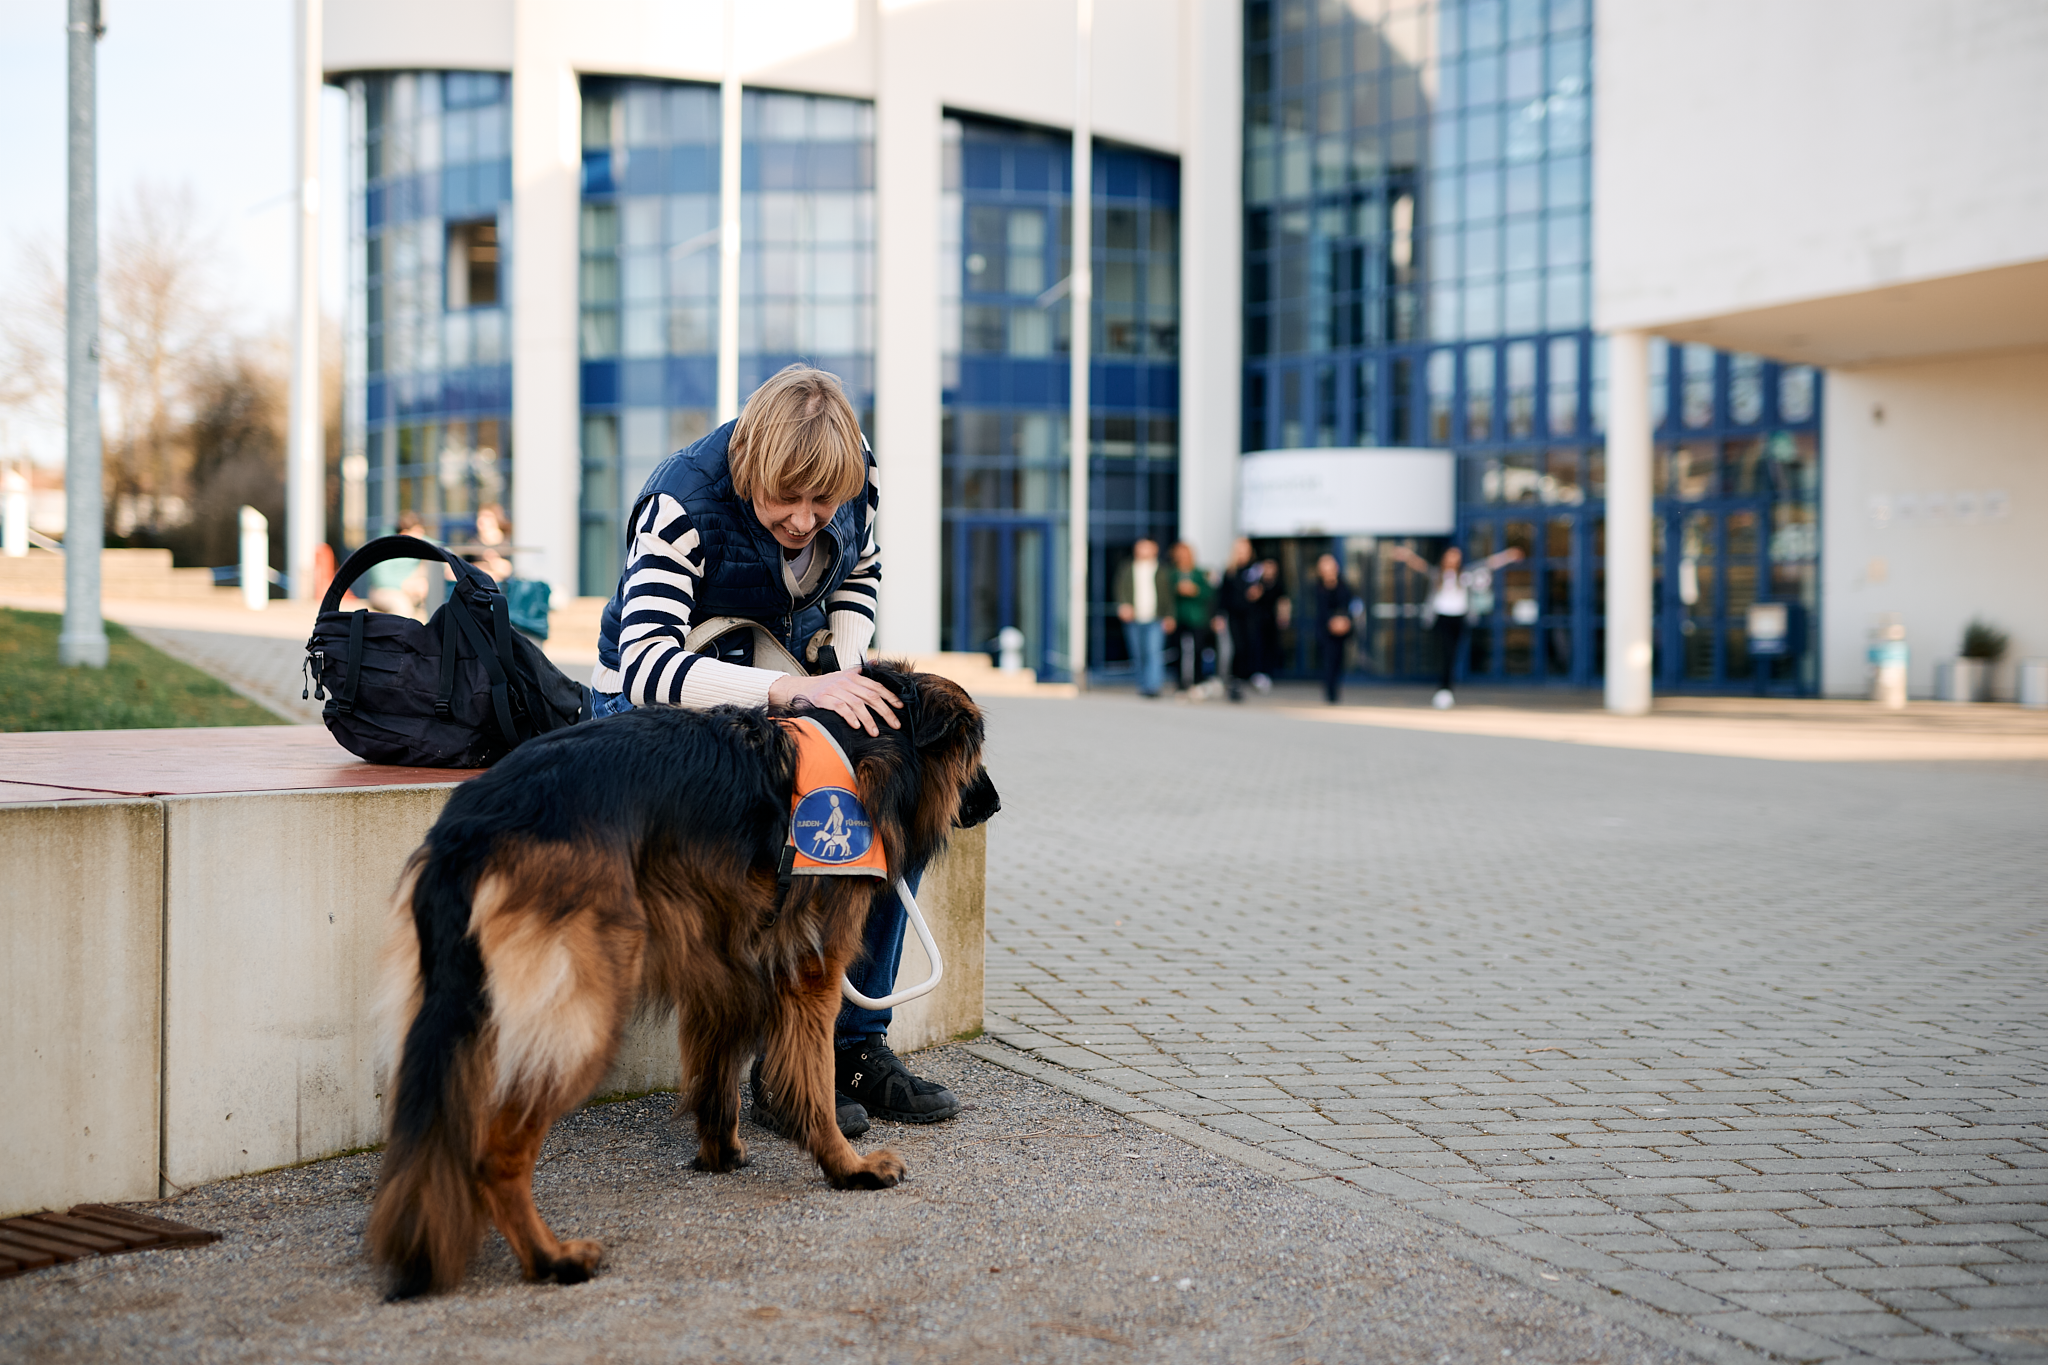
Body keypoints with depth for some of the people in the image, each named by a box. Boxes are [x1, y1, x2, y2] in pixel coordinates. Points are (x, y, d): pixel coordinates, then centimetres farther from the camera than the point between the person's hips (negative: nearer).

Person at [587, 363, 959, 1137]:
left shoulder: (853, 471, -11)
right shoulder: (683, 502, -27)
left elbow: (859, 576, 10)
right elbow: (647, 664, -36)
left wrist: (842, 672, -10)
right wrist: (792, 690, -47)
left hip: (784, 687, 5)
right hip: (665, 706, -5)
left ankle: (856, 1044, -11)